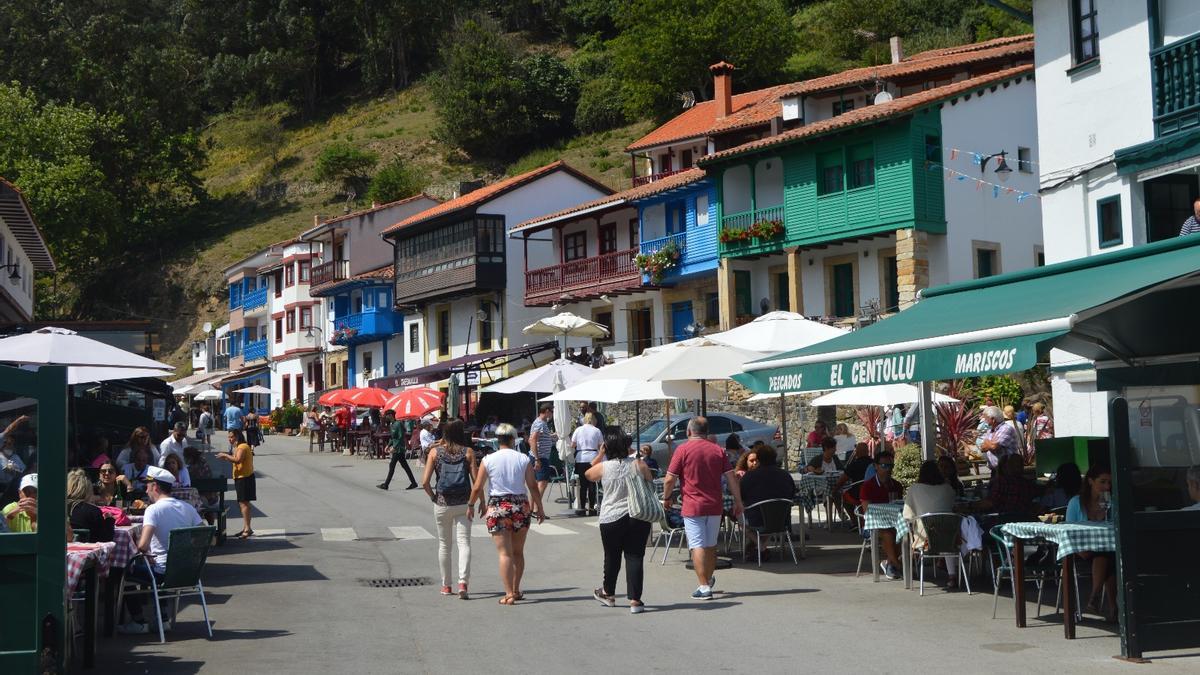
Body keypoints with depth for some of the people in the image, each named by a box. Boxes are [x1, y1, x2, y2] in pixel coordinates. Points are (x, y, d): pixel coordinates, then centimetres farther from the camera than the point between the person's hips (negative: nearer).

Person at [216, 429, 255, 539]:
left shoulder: (243, 447, -14)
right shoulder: (239, 447, 19)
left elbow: (238, 460, -29)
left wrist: (225, 455, -20)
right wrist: (226, 458, 5)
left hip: (244, 478, -11)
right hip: (240, 478, 11)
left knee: (243, 503, -12)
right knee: (242, 503, 14)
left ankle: (247, 529, -14)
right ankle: (245, 528, 20)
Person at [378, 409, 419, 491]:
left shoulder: (398, 424, -15)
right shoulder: (392, 425, 14)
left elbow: (401, 437, -20)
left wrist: (394, 447, -22)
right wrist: (388, 445, 10)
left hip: (398, 449, -10)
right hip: (397, 449, 10)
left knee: (392, 466, -6)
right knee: (405, 466, 10)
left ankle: (386, 485, -2)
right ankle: (413, 483, 13)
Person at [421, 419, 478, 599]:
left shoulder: (435, 451, -2)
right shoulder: (468, 452, -4)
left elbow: (425, 481, -8)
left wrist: (433, 497, 7)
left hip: (442, 504, 1)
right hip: (463, 504, -1)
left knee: (444, 544, 14)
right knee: (464, 542, 0)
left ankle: (446, 585, 21)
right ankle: (463, 582, -18)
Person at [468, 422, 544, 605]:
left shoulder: (488, 460, -3)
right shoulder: (524, 459, -1)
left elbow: (477, 488, -1)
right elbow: (533, 487, 0)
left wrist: (470, 505, 14)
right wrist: (539, 508, 10)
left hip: (497, 507, -2)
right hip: (521, 506, 2)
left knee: (504, 553, -1)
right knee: (518, 552, 16)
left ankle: (509, 594, -6)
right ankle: (516, 590, 24)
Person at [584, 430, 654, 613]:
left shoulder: (603, 467, -7)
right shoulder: (639, 465, -5)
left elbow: (588, 474, 12)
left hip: (611, 518, 0)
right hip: (638, 518, 0)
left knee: (612, 557, 15)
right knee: (635, 557, 3)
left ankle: (608, 594, 34)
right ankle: (635, 600, 0)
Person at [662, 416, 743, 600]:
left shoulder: (683, 450, -6)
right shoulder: (718, 450, 5)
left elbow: (670, 479, -8)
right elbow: (731, 477, 3)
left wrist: (666, 498, 8)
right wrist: (738, 501, 10)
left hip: (693, 507, -4)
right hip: (715, 506, 4)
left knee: (698, 547, -3)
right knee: (711, 546, 17)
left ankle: (704, 587, -8)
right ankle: (708, 581, 32)